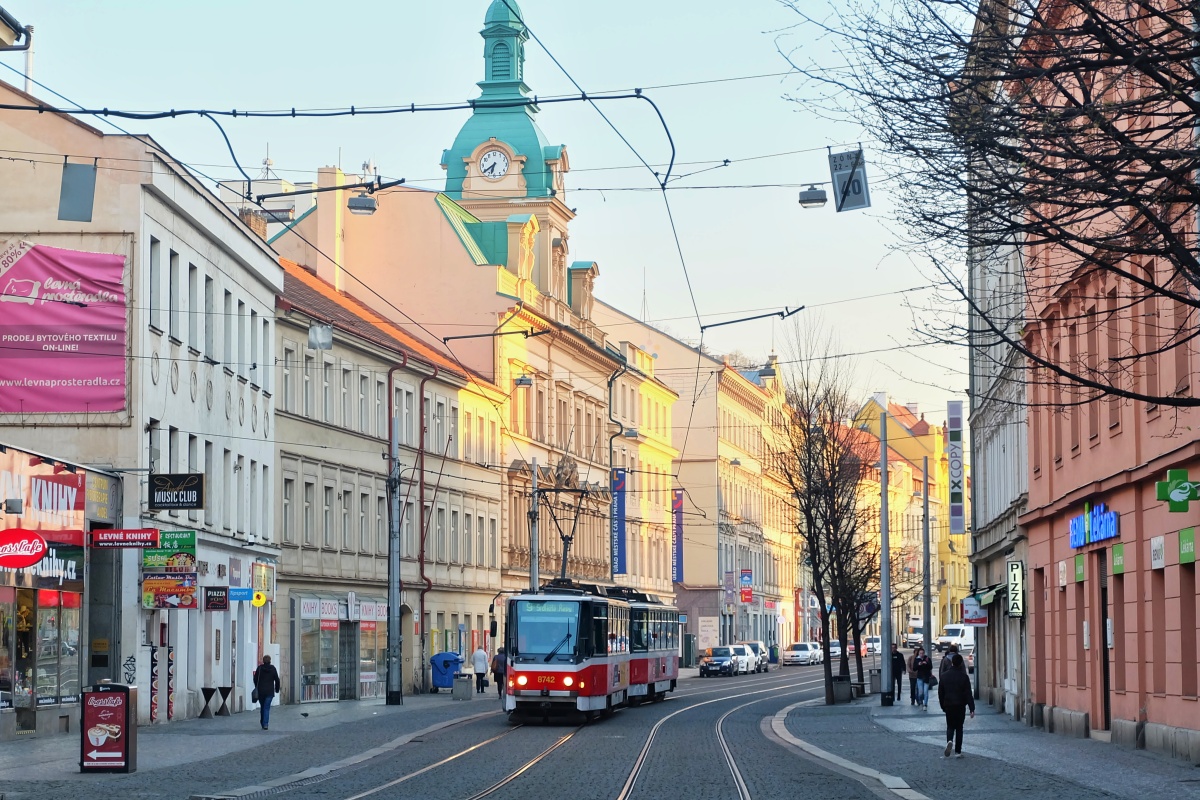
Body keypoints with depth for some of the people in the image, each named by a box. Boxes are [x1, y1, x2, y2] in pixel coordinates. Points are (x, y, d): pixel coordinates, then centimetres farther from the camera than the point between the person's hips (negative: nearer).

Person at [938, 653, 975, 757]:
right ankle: (958, 751, 8)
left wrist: (943, 706, 17)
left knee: (950, 726, 12)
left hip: (948, 705, 2)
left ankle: (949, 741, -19)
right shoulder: (964, 677, -9)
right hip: (960, 706, -1)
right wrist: (972, 709, -8)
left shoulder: (944, 676, -1)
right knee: (959, 727, 9)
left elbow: (940, 693, 5)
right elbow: (968, 694, -10)